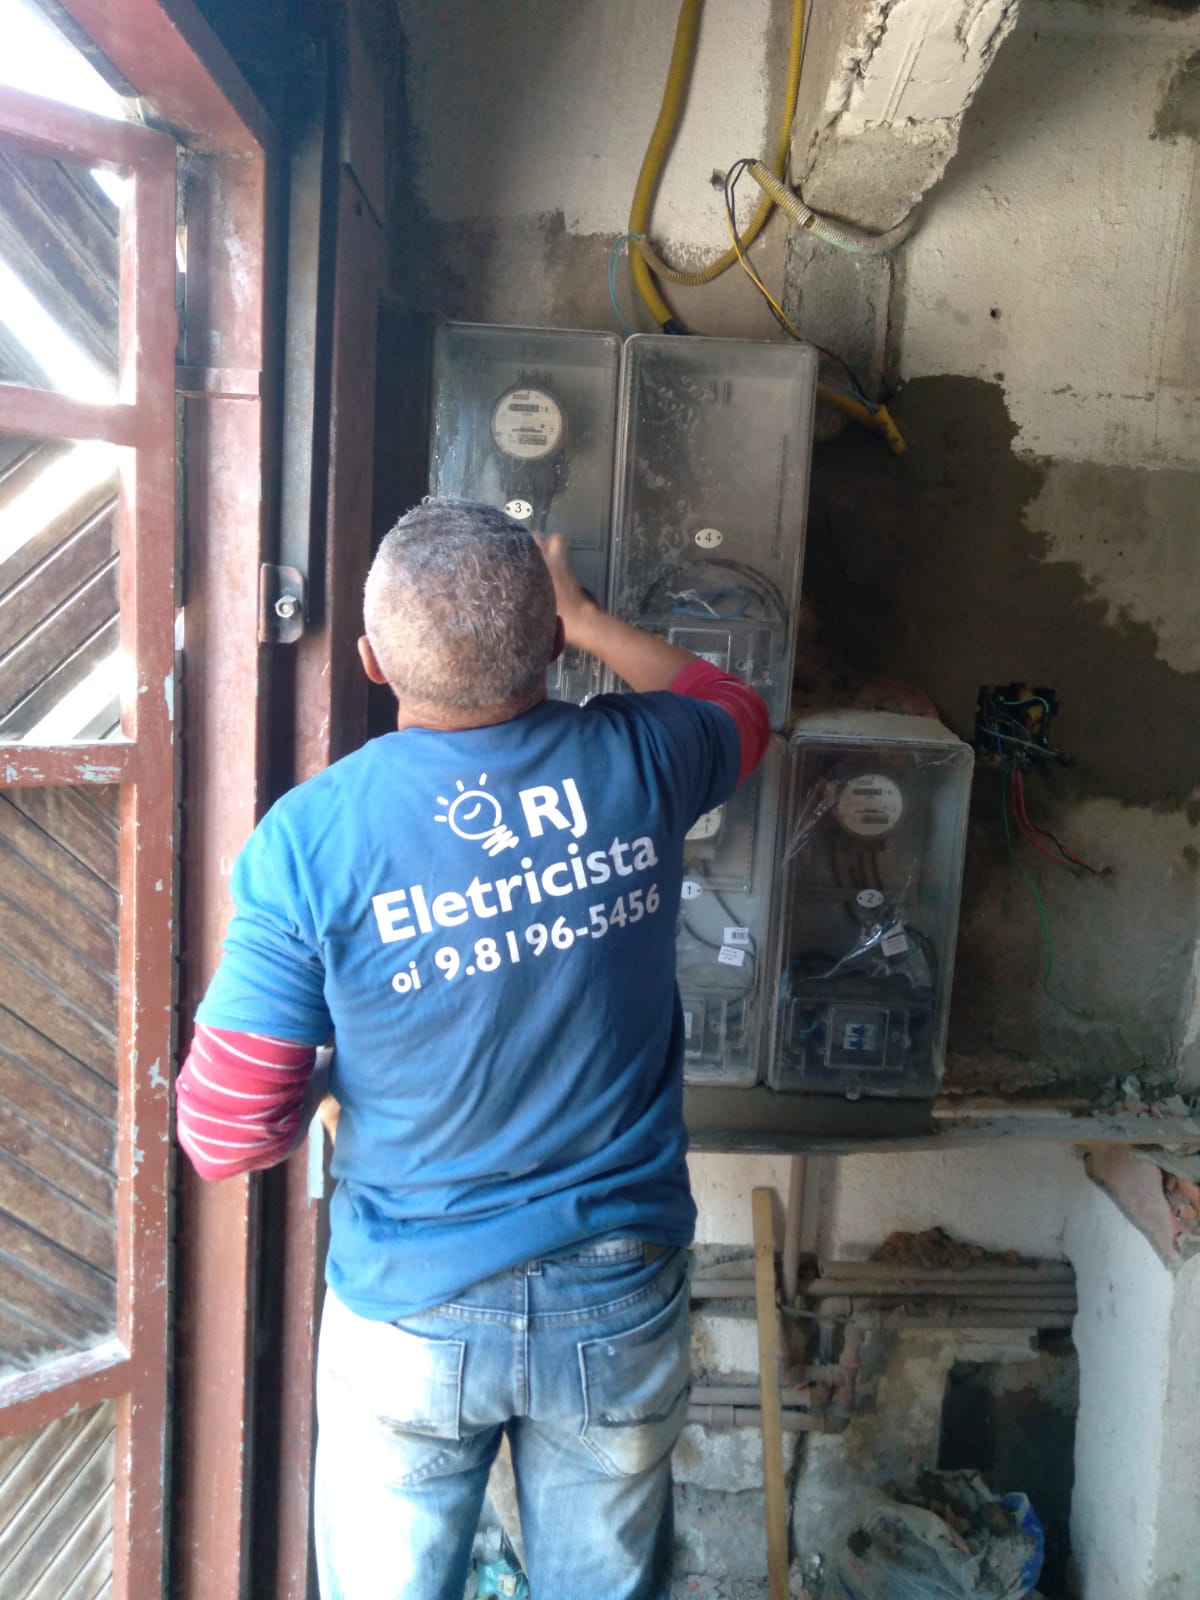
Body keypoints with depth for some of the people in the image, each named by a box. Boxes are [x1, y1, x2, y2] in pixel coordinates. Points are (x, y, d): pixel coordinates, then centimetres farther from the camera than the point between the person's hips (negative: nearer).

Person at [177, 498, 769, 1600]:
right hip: (622, 1301, 2)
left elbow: (227, 1136, -13)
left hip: (412, 1314, -2)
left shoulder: (310, 836, -19)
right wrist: (583, 616, 17)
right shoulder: (638, 760, -13)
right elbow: (737, 712, 14)